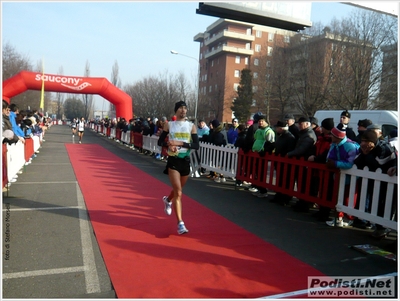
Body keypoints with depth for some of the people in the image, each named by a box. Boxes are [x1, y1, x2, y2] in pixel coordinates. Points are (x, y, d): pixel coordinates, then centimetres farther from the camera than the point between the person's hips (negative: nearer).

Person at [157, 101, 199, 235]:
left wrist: (180, 143, -21)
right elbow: (160, 142, 2)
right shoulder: (169, 125, 0)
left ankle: (167, 200, 56)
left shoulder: (191, 126, 0)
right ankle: (180, 223, -6)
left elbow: (196, 145, -8)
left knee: (178, 190, 21)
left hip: (186, 161, 3)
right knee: (178, 192, -11)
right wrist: (169, 144, -19)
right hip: (173, 161, -3)